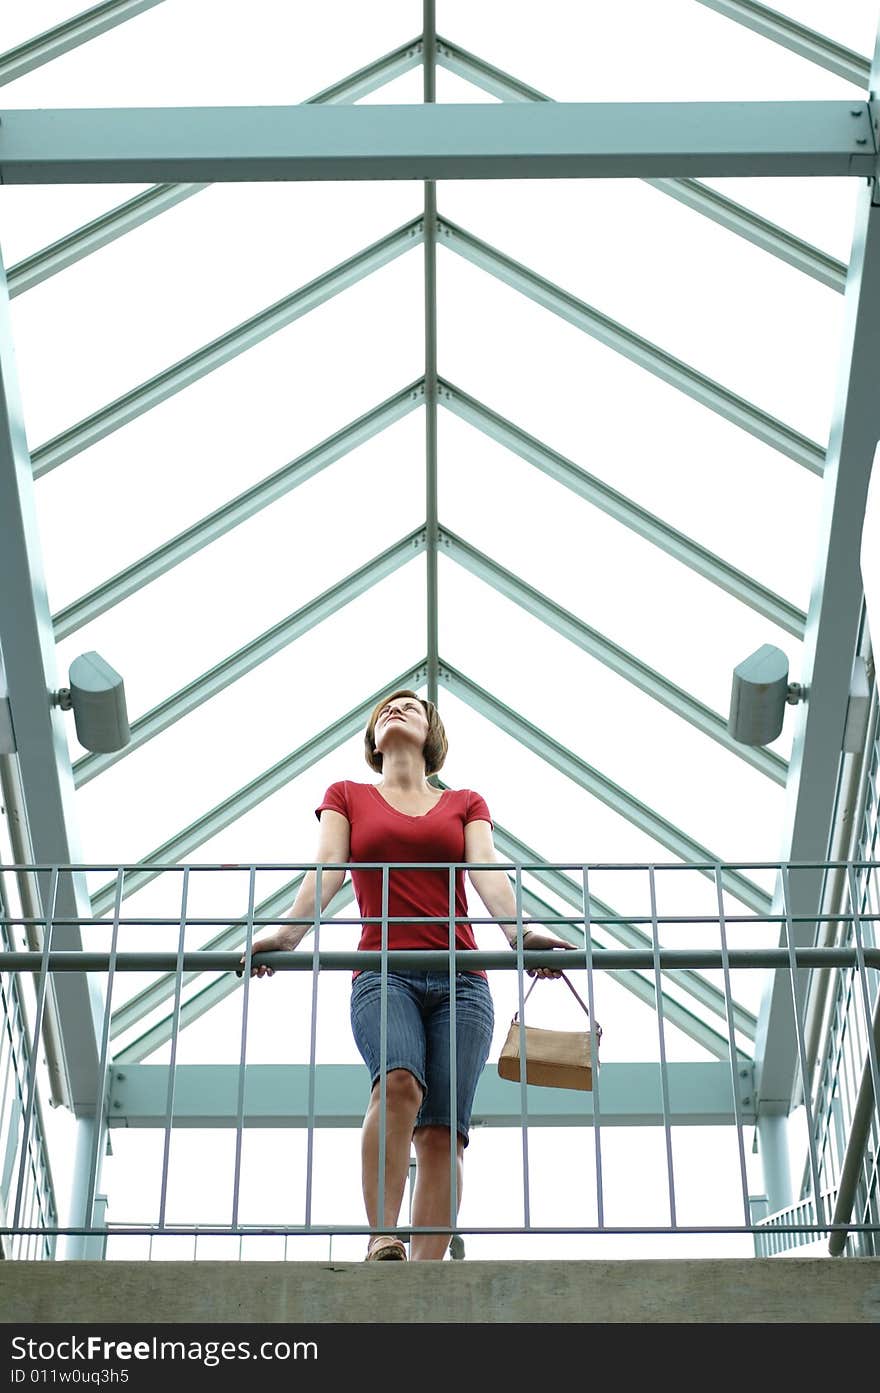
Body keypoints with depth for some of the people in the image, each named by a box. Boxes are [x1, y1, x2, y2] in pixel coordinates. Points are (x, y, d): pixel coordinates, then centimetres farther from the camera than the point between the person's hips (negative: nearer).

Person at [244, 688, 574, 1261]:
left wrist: (519, 931, -18)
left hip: (460, 980, 2)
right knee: (400, 1080, -31)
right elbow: (328, 867, 3)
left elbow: (486, 870, 3)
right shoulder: (347, 796, 20)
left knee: (443, 1128, -13)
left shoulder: (466, 803, 21)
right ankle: (382, 1241, -34)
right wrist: (289, 932, -17)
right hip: (383, 975, -2)